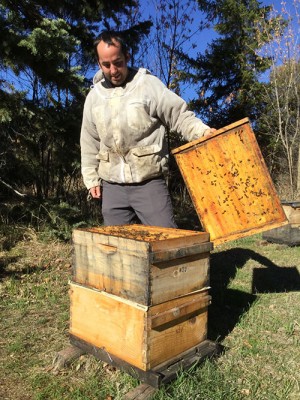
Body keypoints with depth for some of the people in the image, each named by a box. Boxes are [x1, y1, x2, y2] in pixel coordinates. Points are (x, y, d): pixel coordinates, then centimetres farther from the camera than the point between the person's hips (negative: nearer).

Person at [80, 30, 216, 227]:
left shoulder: (149, 85, -1)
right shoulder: (94, 96, 12)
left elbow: (180, 115, -3)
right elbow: (89, 143, 18)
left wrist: (204, 131, -22)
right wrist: (92, 179, 15)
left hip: (149, 182, -4)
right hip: (112, 185, 5)